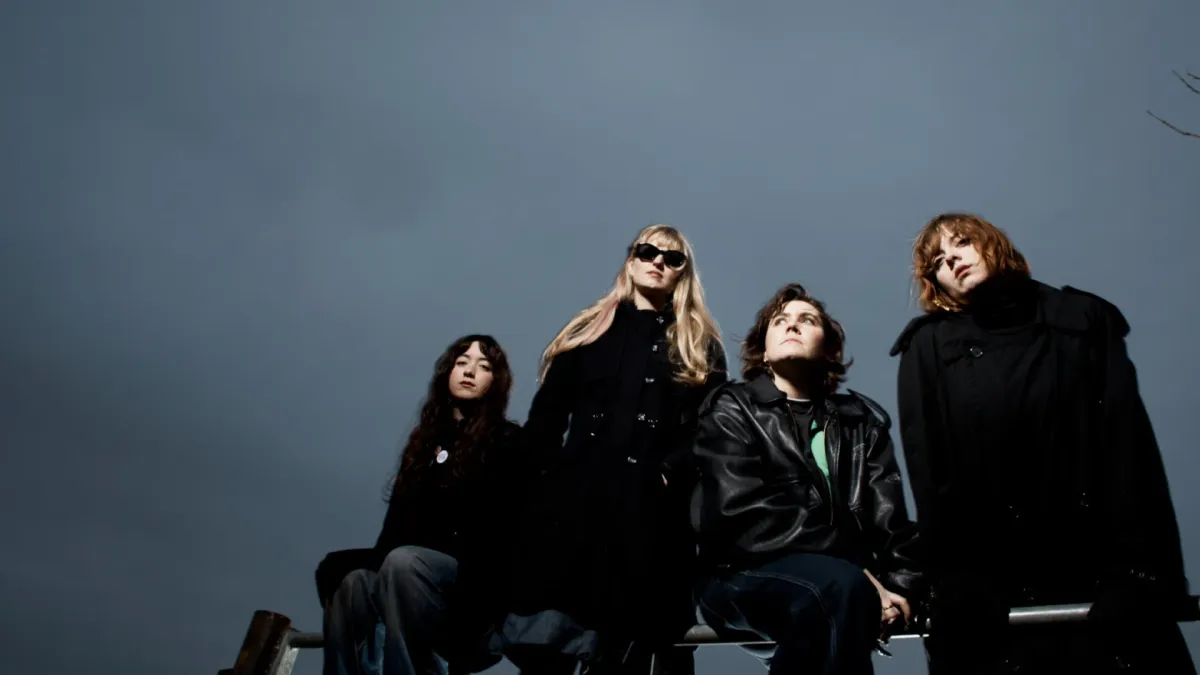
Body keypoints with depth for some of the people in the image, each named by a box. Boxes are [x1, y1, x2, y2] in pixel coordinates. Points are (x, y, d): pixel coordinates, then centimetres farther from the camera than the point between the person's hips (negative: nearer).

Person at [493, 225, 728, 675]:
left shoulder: (700, 348, 14)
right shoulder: (588, 331, 17)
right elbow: (546, 414, 12)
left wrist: (670, 472, -13)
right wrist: (557, 469, -1)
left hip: (654, 507, -1)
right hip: (576, 501, 1)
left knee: (633, 635, 2)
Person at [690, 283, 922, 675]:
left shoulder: (863, 420, 19)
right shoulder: (731, 410, 7)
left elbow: (889, 517, 6)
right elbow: (745, 518, -9)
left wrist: (898, 584, -15)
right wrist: (857, 573, -15)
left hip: (833, 580, 3)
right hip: (744, 575, -3)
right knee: (842, 585, -33)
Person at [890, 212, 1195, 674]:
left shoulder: (1086, 319, 10)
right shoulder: (928, 348, 7)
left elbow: (1130, 447, 1)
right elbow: (930, 473, -1)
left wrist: (1143, 574, -9)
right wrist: (961, 590, -10)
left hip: (1099, 575, 1)